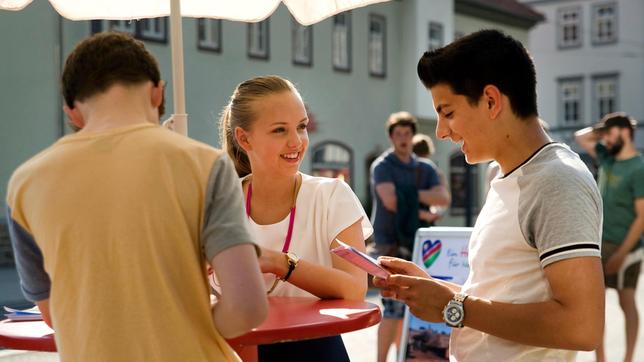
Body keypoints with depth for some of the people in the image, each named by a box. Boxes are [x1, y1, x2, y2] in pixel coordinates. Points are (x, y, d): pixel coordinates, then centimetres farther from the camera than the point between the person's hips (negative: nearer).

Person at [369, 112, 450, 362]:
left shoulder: (425, 170, 13)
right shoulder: (382, 166, -3)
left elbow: (444, 198, -3)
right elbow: (390, 201, -19)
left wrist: (413, 194, -13)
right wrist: (421, 212, -8)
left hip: (414, 244, 6)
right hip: (389, 245, -6)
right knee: (395, 306, -13)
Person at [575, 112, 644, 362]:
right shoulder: (608, 158, 8)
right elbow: (580, 137, 23)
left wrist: (621, 253, -20)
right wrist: (602, 129, 5)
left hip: (624, 247, -7)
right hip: (599, 243, 8)